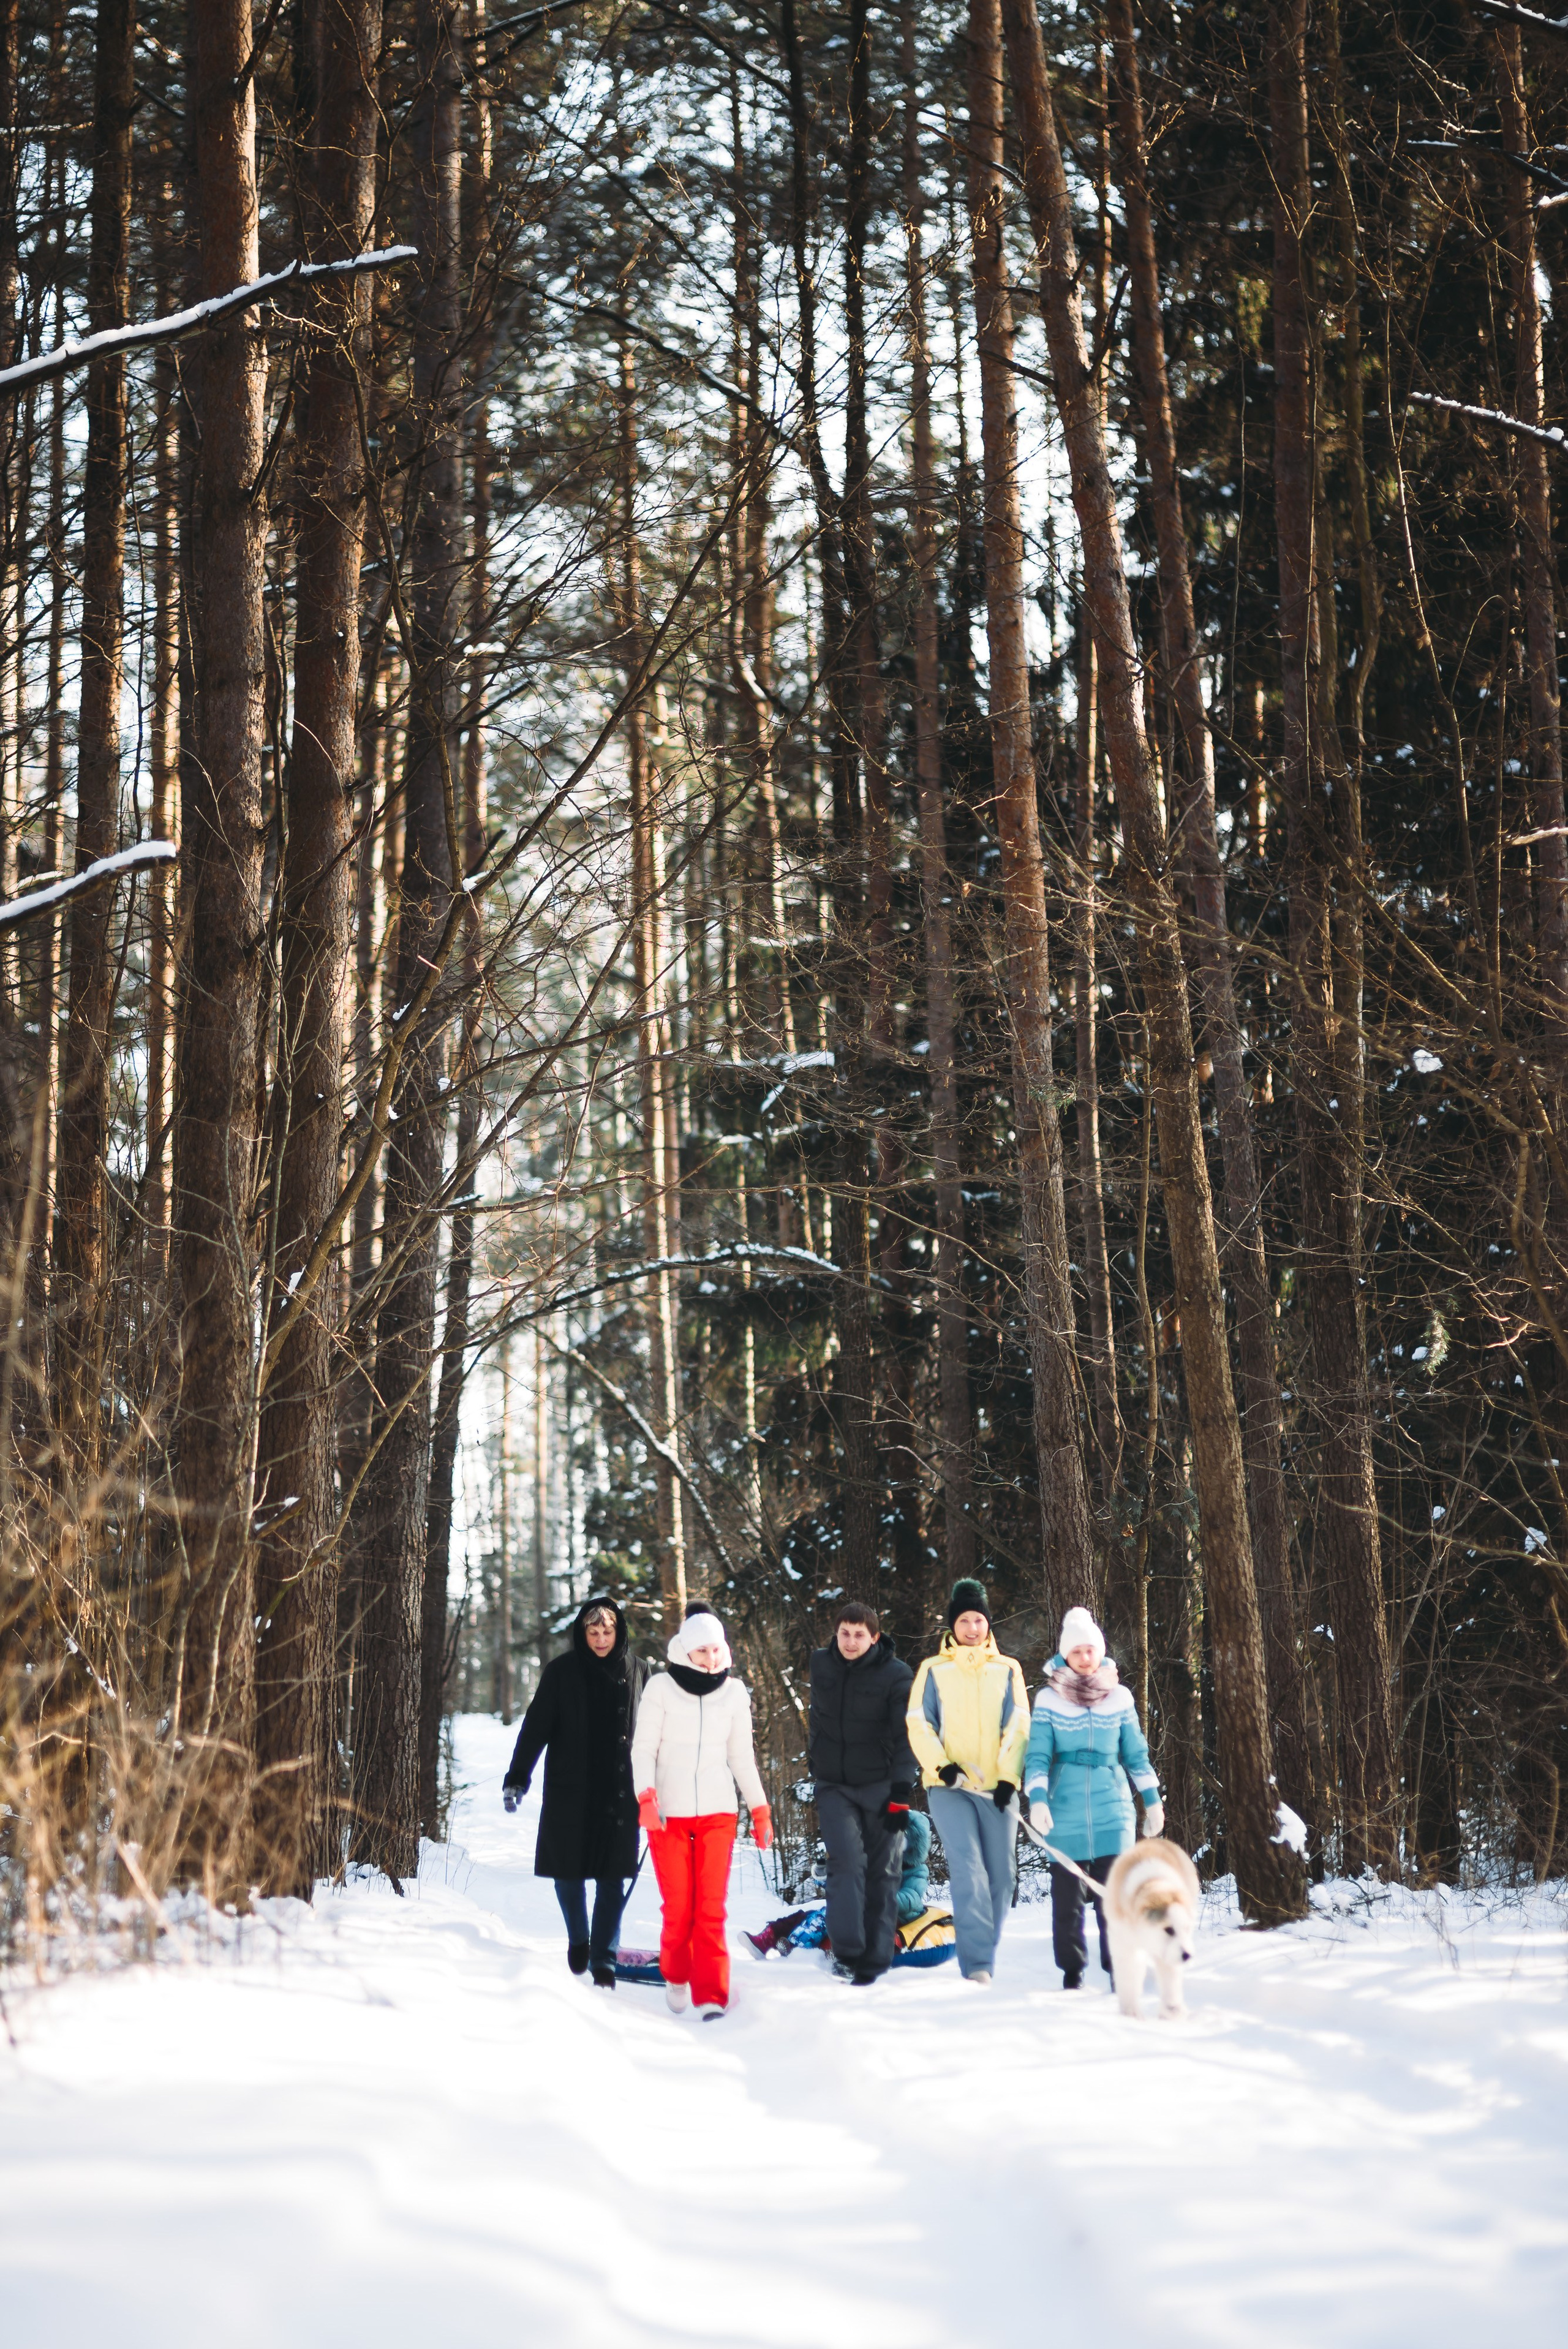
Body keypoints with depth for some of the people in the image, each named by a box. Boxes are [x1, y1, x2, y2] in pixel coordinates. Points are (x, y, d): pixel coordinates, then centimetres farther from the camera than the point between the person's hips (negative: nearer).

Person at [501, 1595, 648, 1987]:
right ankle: (578, 1938, 30)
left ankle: (604, 1961, 6)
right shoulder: (561, 1672, -1)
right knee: (567, 1874, 5)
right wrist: (517, 1778, -9)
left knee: (612, 1878, -1)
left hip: (620, 1793, 0)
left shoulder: (636, 1673, 4)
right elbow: (536, 1727, -2)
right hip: (569, 1792, 0)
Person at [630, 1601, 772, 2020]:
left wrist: (760, 1810, 11)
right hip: (669, 1813, -1)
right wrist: (646, 1797, -16)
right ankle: (676, 1977, 22)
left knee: (711, 1907, -8)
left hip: (718, 1812, 1)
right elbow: (643, 1747, -2)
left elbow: (742, 1756, 14)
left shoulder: (734, 1692, 7)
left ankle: (712, 1996, -10)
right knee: (678, 1906, -2)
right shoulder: (661, 1687, -1)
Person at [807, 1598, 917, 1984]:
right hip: (834, 1787, 2)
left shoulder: (896, 1675, -9)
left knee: (883, 1874, 2)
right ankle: (846, 1952, -19)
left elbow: (905, 1737, -10)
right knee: (847, 1863, -17)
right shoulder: (821, 1665, 3)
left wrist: (901, 1793, -16)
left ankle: (874, 1963, 7)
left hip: (880, 1787, -2)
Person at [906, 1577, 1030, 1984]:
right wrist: (941, 1766, -12)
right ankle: (977, 1966, -24)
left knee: (1000, 1877, 2)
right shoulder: (934, 1671, 10)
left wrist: (1009, 1777, -7)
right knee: (968, 1869, -18)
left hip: (998, 1789, 2)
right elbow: (919, 1725, 4)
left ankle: (983, 1964, 13)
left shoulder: (1007, 1670, 13)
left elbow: (1018, 1727, 6)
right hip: (950, 1788, -2)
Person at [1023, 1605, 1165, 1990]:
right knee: (1067, 1898, 4)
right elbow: (1037, 1755, -3)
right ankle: (1072, 1973, 15)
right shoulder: (1048, 1699, 1)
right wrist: (1037, 1799, -16)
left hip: (1112, 1812, 1)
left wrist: (1152, 1799, 14)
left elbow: (1136, 1753, 14)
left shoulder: (1120, 1697, 7)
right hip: (1065, 1815, -1)